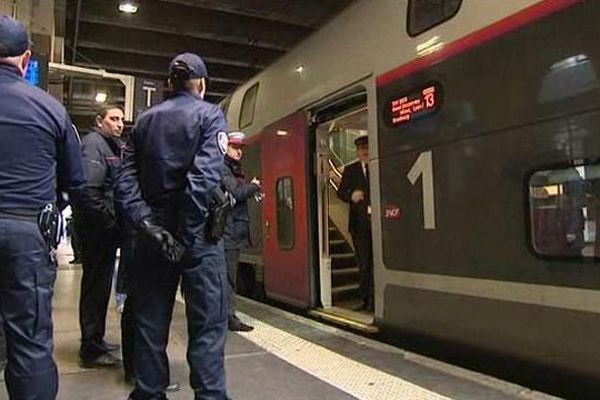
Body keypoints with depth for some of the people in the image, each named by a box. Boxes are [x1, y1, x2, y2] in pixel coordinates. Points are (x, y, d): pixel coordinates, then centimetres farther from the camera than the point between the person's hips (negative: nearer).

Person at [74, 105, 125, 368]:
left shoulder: (113, 146, 20)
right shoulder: (93, 144, -11)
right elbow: (89, 191, -22)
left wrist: (114, 222, 11)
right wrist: (109, 222, -18)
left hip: (106, 228, 10)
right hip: (97, 228, -10)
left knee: (101, 285, 17)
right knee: (96, 286, -3)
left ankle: (96, 339, 30)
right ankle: (91, 350, 7)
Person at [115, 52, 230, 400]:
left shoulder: (145, 120, 13)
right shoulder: (210, 114, -1)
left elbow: (126, 179, 1)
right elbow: (205, 175, -17)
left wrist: (146, 223, -7)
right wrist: (187, 235, -15)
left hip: (153, 231, 5)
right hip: (199, 233, -5)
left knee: (150, 319, 13)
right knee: (208, 322, 0)